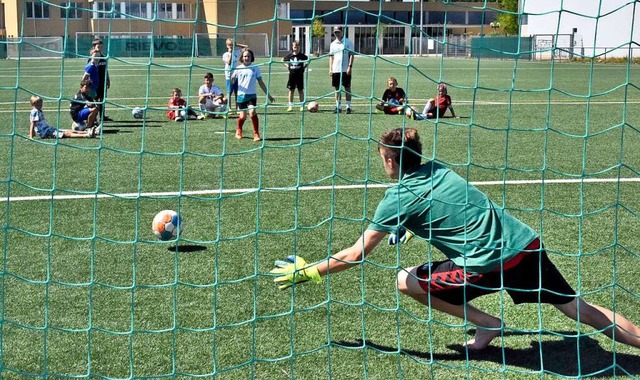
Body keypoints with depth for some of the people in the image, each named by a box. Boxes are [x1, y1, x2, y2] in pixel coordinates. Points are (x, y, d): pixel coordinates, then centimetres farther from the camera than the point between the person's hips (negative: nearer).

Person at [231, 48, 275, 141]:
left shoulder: (255, 68, 3)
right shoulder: (238, 69, 1)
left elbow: (261, 82, 8)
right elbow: (232, 81, -3)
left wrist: (268, 95, 8)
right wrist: (232, 78, -27)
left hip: (252, 95, 0)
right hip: (241, 95, 0)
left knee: (252, 112, -21)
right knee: (243, 116, 2)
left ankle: (256, 134, -15)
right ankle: (238, 131, 31)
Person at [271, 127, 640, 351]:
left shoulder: (399, 197, -4)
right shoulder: (437, 167, 14)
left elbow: (357, 254, -1)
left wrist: (309, 271, 10)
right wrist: (414, 228, 44)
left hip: (493, 261, -7)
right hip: (527, 240, 8)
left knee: (407, 280, 4)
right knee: (579, 308, 12)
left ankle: (487, 323, 8)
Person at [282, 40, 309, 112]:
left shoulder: (302, 55, -4)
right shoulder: (289, 55, 0)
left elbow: (308, 61, 11)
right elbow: (283, 60, 15)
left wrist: (304, 67, 1)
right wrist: (287, 66, 5)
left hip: (300, 74, -1)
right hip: (292, 74, 1)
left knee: (301, 90, 4)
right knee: (291, 90, 5)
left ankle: (302, 106, 10)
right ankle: (290, 106, 10)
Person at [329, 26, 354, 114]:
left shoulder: (348, 42, -1)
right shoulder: (333, 44, 11)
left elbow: (351, 55, -4)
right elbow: (331, 56, 14)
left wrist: (350, 67, -13)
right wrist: (330, 69, 5)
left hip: (345, 70, -4)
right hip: (335, 70, 4)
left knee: (347, 88, 0)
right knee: (337, 88, 6)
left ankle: (348, 107, 3)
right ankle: (338, 107, 11)